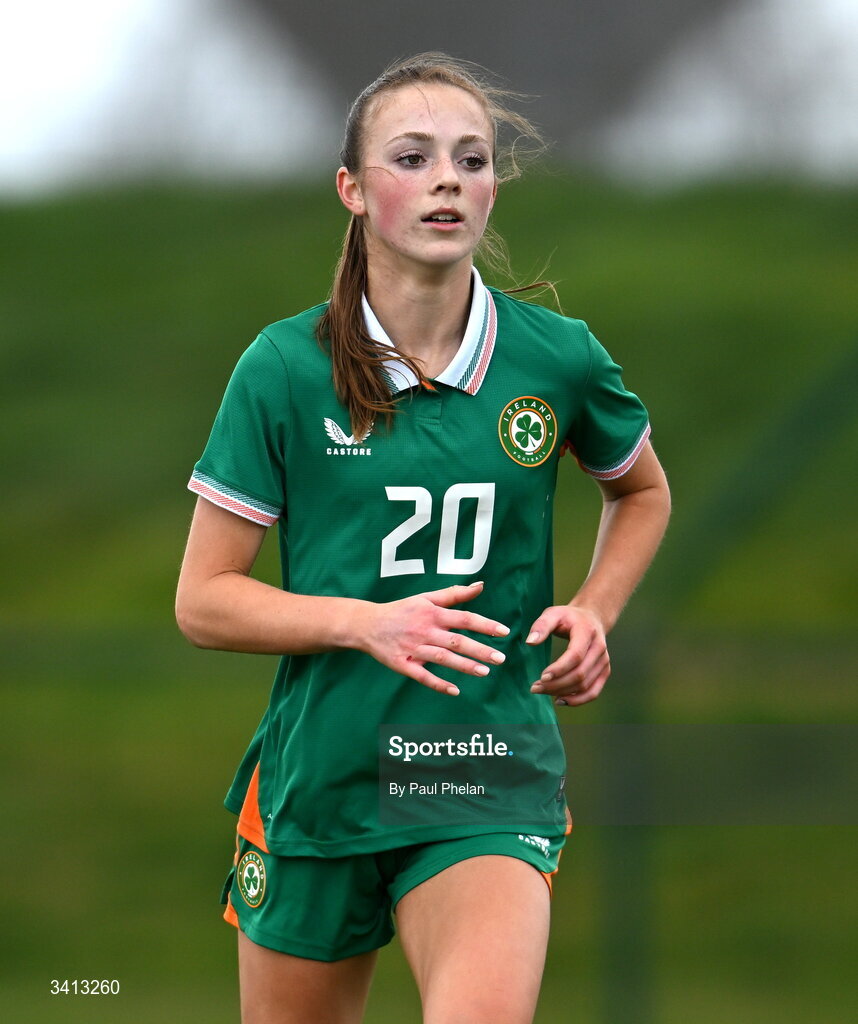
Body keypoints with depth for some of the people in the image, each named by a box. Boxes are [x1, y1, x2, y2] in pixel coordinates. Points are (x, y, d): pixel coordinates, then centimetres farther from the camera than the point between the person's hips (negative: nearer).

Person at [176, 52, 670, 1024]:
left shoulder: (558, 356, 0)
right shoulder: (285, 367, -5)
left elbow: (642, 490, 22)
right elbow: (202, 601, -1)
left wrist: (593, 612, 3)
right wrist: (365, 623, -17)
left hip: (493, 779, -1)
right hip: (318, 780, 1)